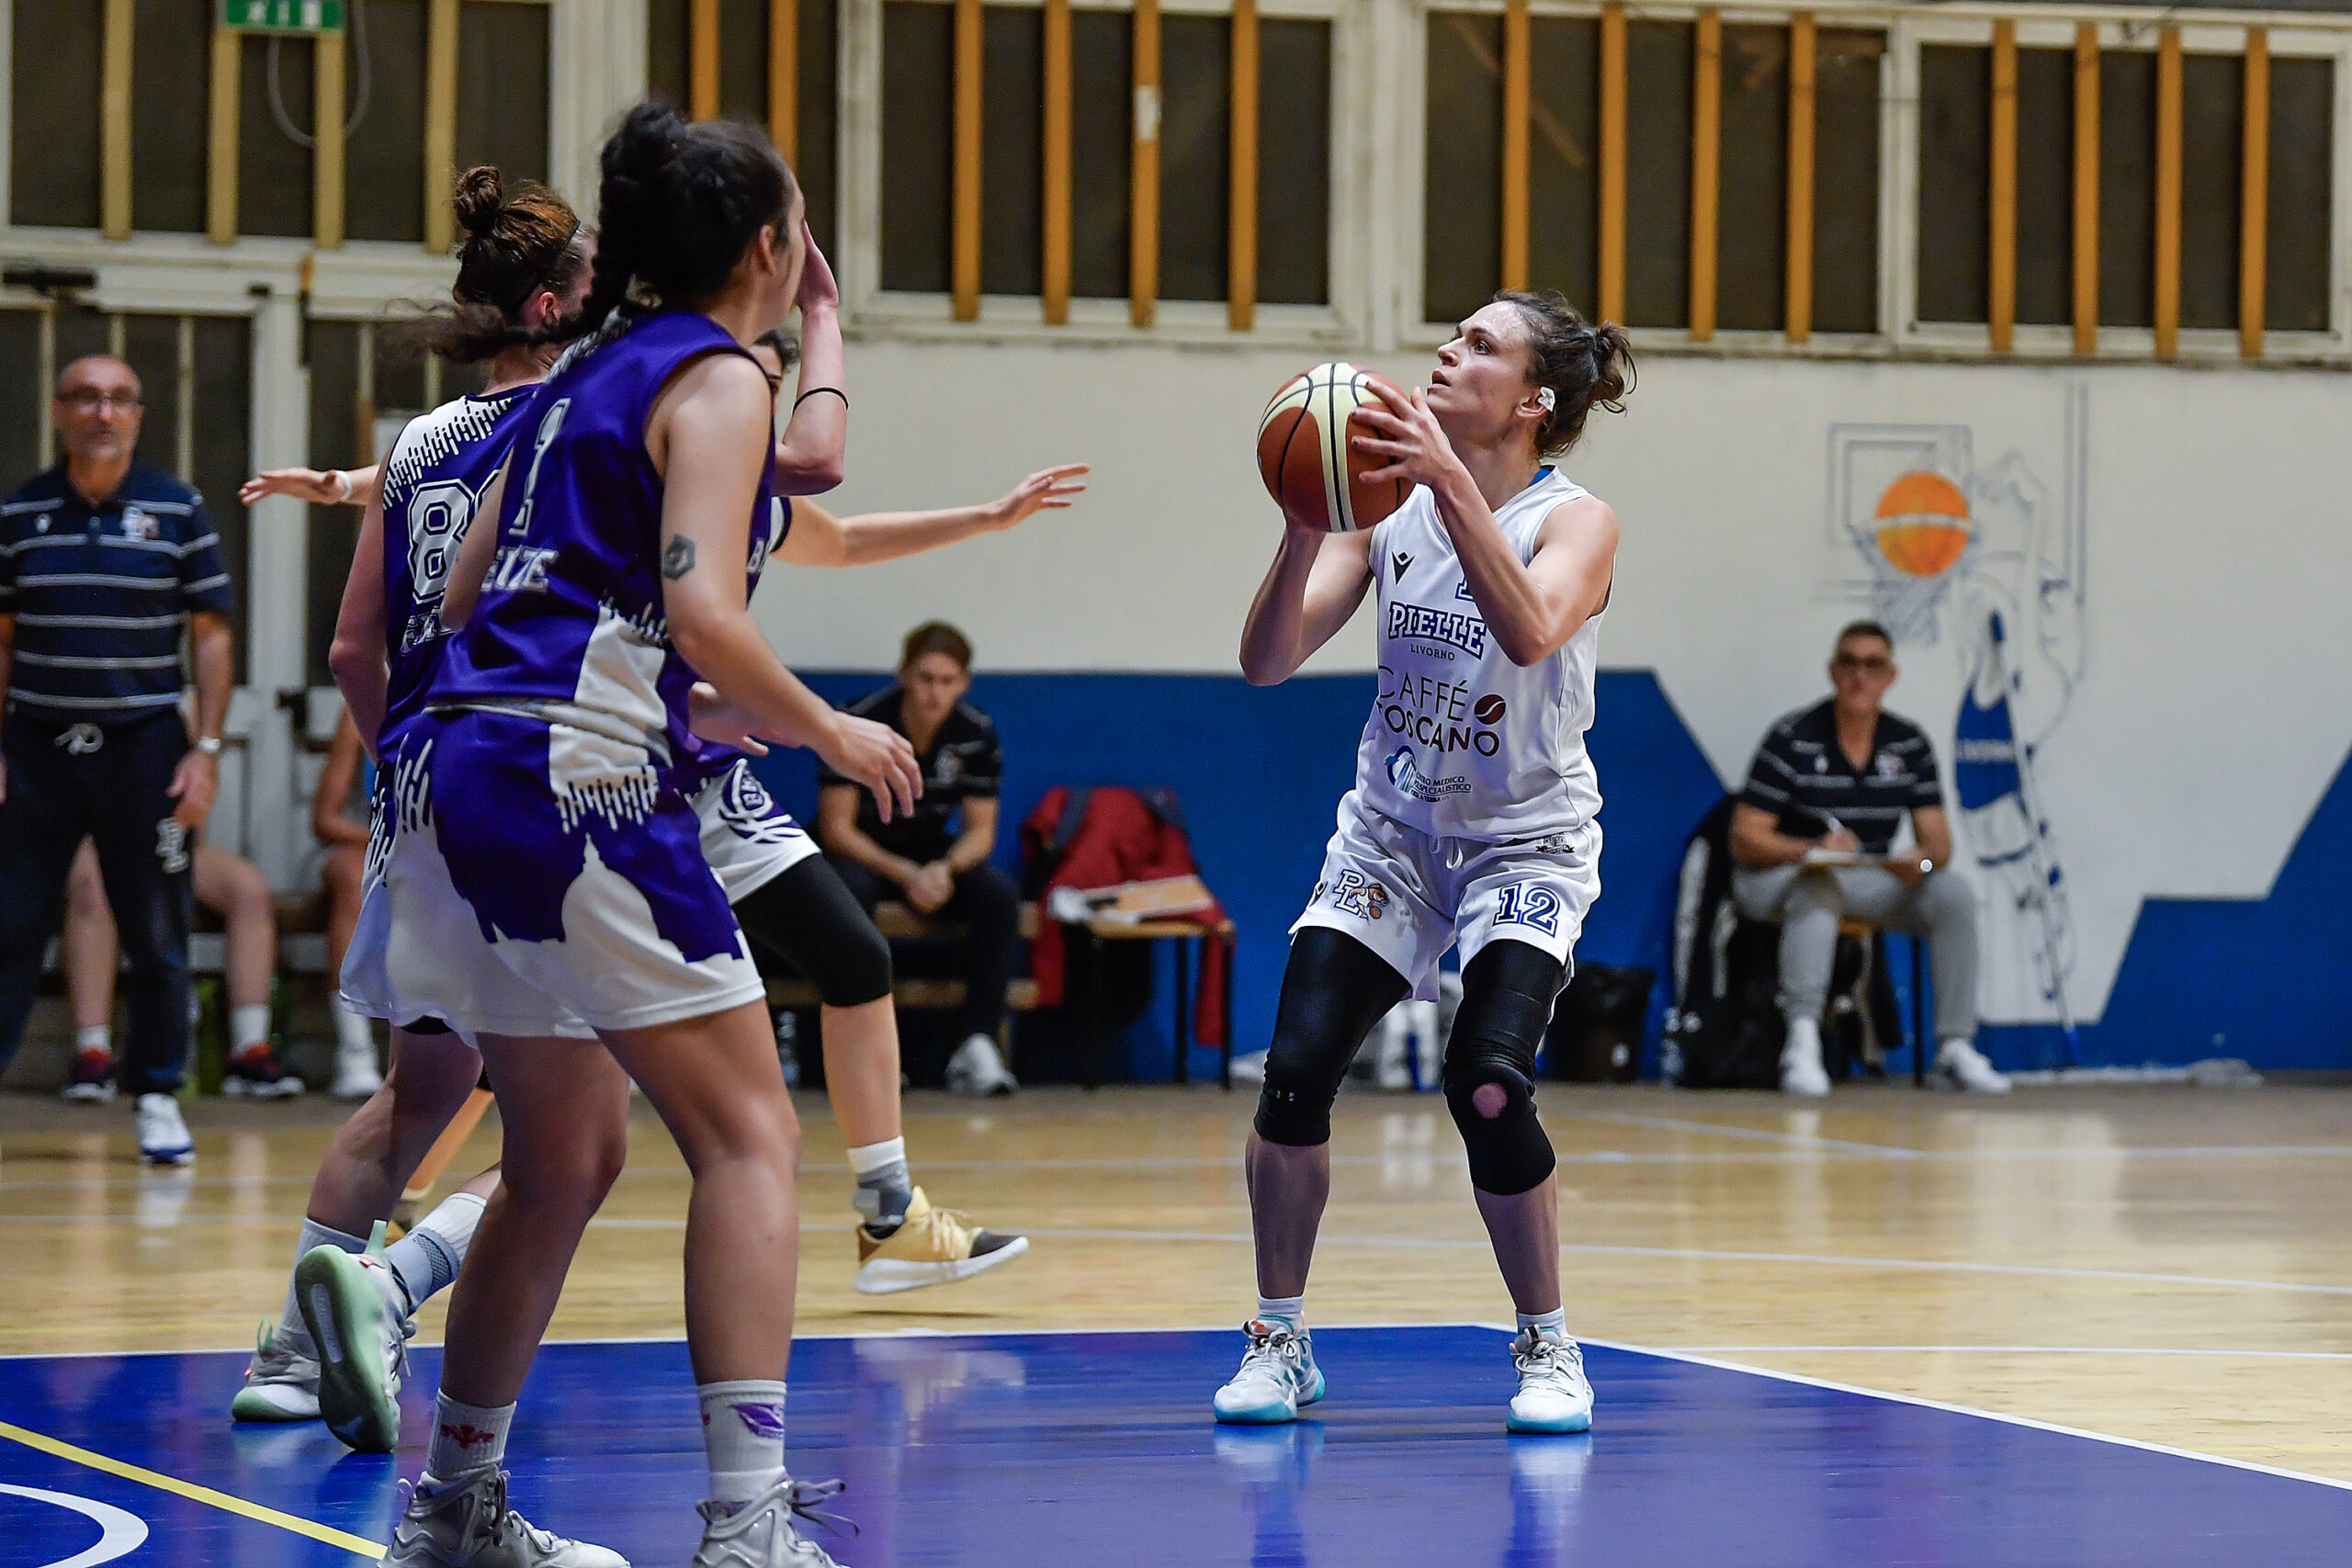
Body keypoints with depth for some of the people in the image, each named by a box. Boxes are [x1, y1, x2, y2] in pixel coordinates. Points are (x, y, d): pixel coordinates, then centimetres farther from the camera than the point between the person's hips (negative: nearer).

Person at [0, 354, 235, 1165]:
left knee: (158, 935, 2)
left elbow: (211, 635, 3)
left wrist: (206, 749, -4)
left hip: (144, 745, -1)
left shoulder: (178, 511, 1)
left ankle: (157, 1095, 13)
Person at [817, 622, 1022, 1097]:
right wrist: (904, 875, -30)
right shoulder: (861, 723, -20)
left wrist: (945, 870, -26)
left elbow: (980, 829, -2)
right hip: (860, 853, -3)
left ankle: (975, 1043, -26)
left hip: (933, 858, 3)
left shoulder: (977, 735, -9)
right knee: (852, 891, -38)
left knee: (1000, 895, -25)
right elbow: (836, 826, -17)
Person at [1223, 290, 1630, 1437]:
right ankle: (1279, 1341, 6)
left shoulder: (1575, 521, -12)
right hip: (1390, 832, 4)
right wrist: (1305, 526, -25)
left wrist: (1451, 483, -42)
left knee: (1486, 1084, -22)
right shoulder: (1386, 506, -2)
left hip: (1526, 842, -3)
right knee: (1294, 1073, -12)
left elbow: (1530, 632, -35)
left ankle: (1547, 1347, -2)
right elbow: (1268, 661, -10)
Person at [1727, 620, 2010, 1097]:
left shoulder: (1909, 744, 4)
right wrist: (1814, 850, -30)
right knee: (1819, 887, -39)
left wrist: (1923, 859, -24)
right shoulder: (1793, 738, -11)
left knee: (1954, 893, -18)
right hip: (1778, 876, -5)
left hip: (1868, 880, 5)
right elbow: (1745, 838, -14)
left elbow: (1937, 840, 1)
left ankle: (1956, 1047, -13)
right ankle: (1802, 1045, -47)